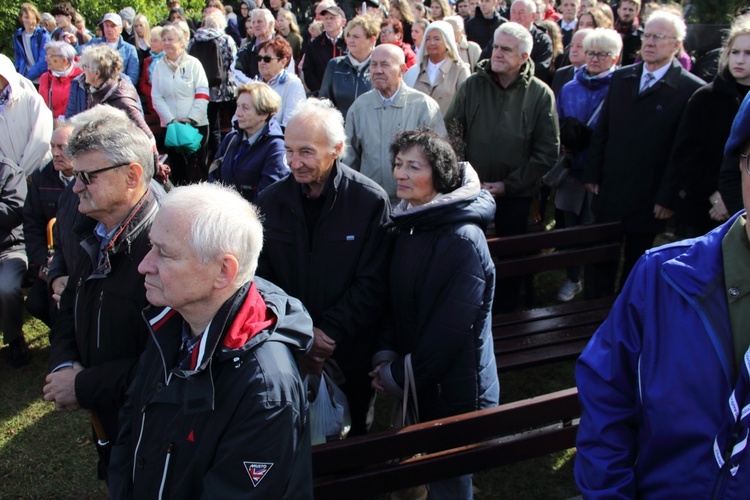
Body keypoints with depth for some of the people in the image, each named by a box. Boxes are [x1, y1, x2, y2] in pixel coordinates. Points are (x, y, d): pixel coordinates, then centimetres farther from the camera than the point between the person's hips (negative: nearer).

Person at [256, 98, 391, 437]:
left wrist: (328, 333, -17)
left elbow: (372, 284, -11)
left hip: (350, 358, -2)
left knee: (352, 436, 15)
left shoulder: (370, 200, -10)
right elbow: (261, 277, -1)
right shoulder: (270, 200, -2)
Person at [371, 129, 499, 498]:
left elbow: (450, 328, -23)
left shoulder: (463, 239, -22)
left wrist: (399, 376, -14)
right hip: (418, 386, 7)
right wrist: (385, 354, -3)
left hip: (454, 391, -7)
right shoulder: (409, 225, 3)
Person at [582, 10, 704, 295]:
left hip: (648, 198, -4)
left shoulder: (690, 89, -10)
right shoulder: (622, 78, 6)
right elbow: (601, 131, 9)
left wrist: (668, 196, -14)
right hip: (609, 191, 4)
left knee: (636, 259, 12)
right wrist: (592, 174, 5)